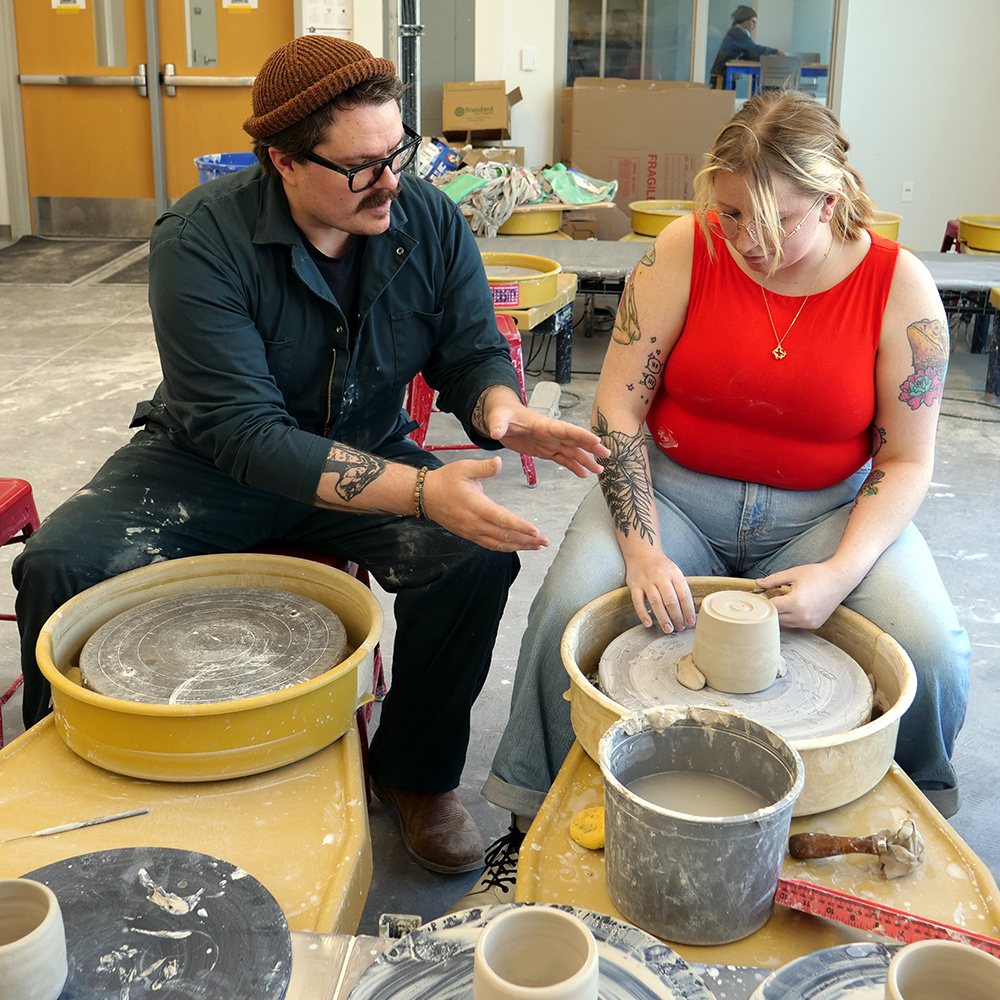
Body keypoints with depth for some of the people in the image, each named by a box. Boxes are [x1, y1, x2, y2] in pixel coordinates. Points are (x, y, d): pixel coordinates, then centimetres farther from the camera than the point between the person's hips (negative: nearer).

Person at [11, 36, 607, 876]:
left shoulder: (430, 223, -10)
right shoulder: (199, 241, -23)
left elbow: (473, 352, -2)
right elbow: (245, 431, -30)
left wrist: (499, 408, -30)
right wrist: (421, 490, -41)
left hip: (370, 457, 2)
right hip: (210, 464, -2)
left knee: (478, 555, -26)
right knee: (62, 564, -26)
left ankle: (415, 773, 0)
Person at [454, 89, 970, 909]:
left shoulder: (899, 287, -10)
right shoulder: (685, 251, -10)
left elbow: (905, 461, -5)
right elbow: (618, 407, -10)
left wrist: (840, 574, -21)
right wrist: (642, 548, -21)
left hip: (826, 511, 0)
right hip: (675, 491, 0)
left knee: (932, 651, -23)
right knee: (570, 606, -26)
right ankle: (530, 833, -4)